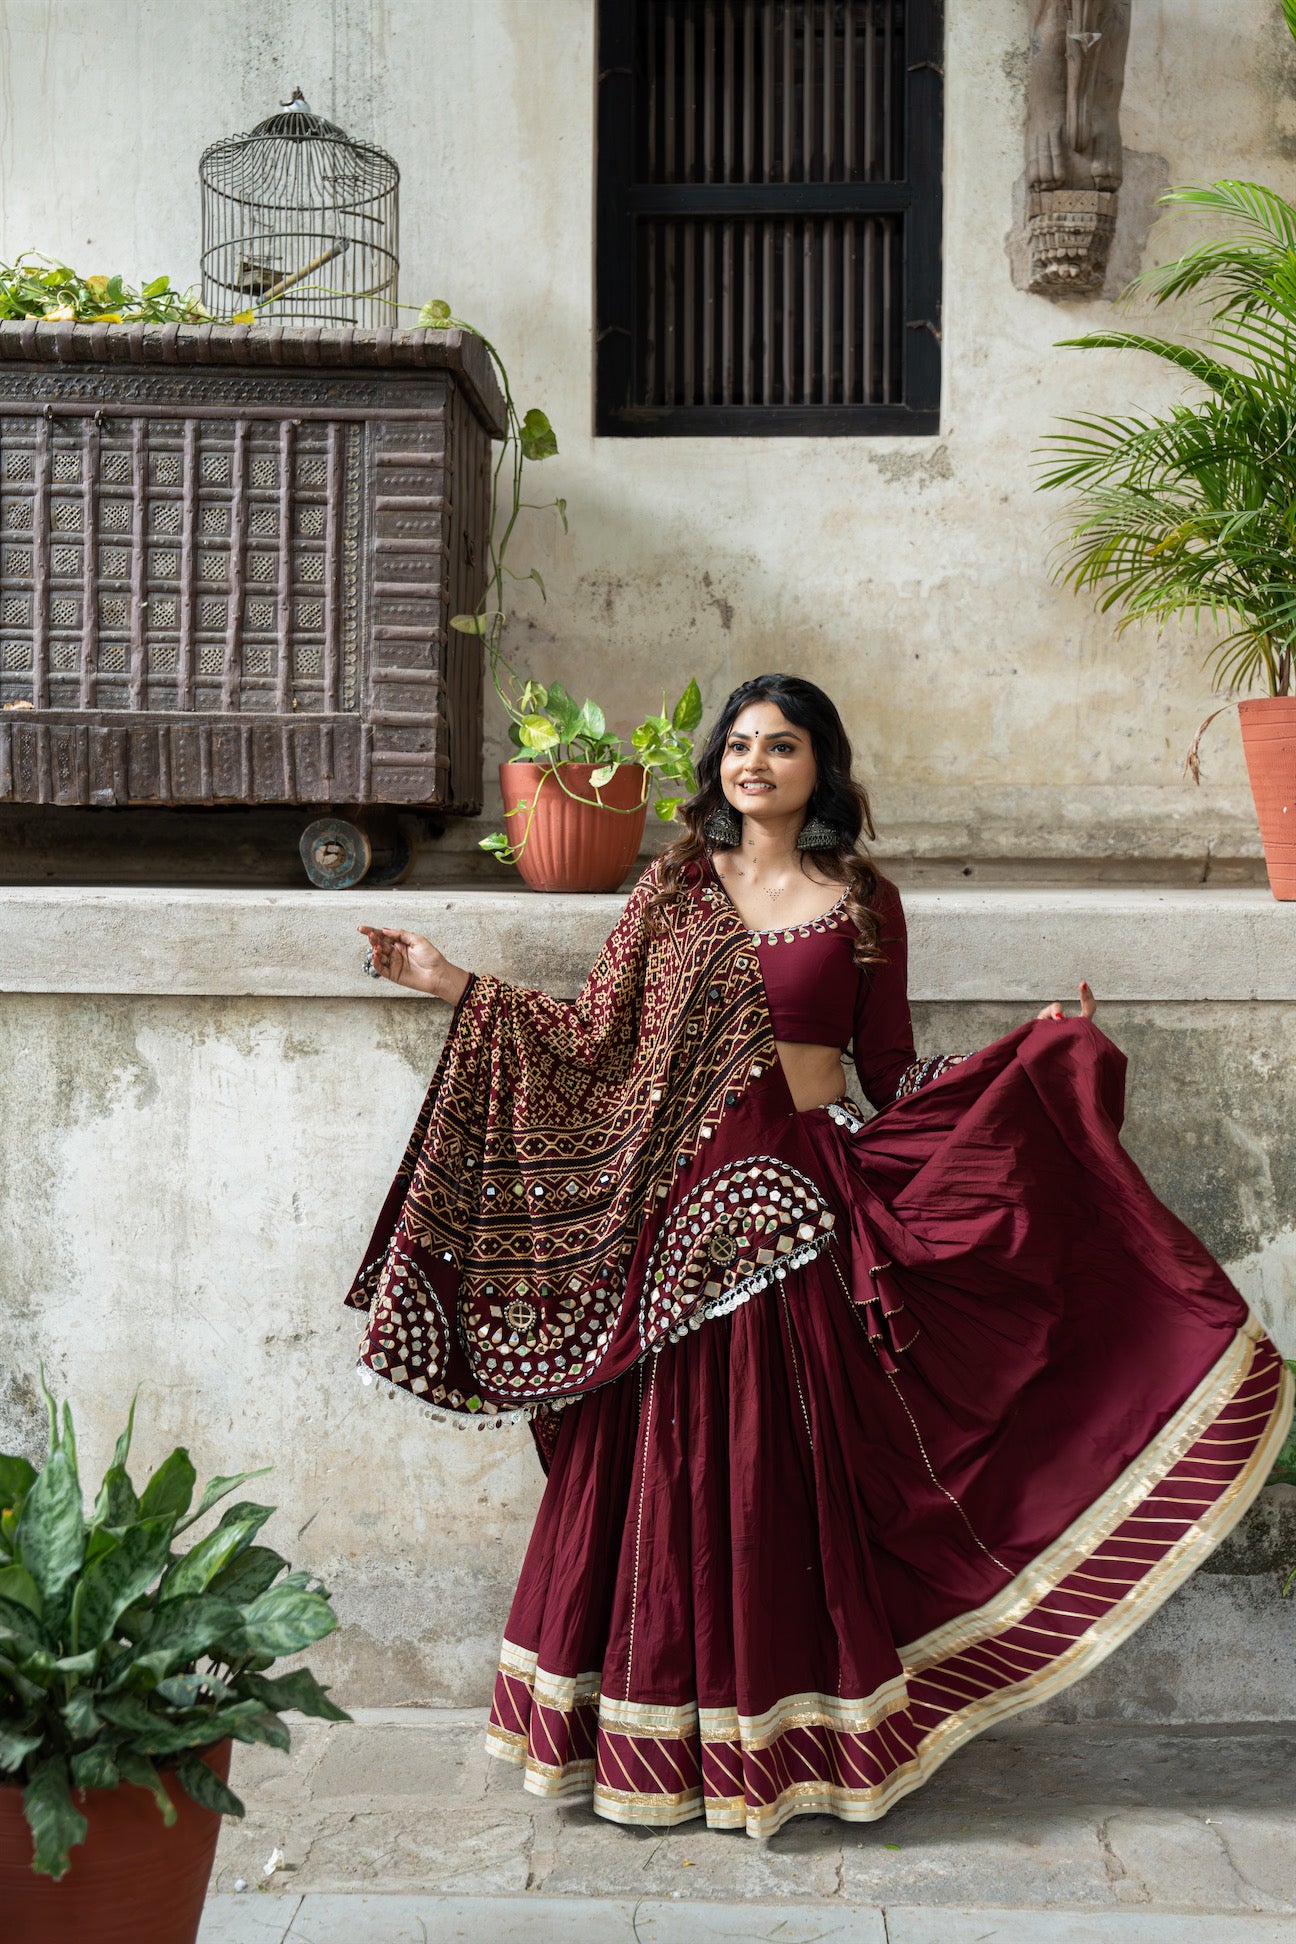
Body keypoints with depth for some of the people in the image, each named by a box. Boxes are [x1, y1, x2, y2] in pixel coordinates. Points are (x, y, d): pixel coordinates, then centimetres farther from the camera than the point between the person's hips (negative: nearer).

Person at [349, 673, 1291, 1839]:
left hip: (795, 1207, -1)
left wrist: (1037, 1051, -3)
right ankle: (654, 1733, 17)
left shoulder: (863, 904, 5)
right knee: (667, 1467, 3)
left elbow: (892, 1076, 6)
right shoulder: (675, 888, 8)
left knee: (785, 1465, 2)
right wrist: (458, 987, 7)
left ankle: (784, 1732, 17)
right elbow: (594, 1042, 8)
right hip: (676, 1208, 1)